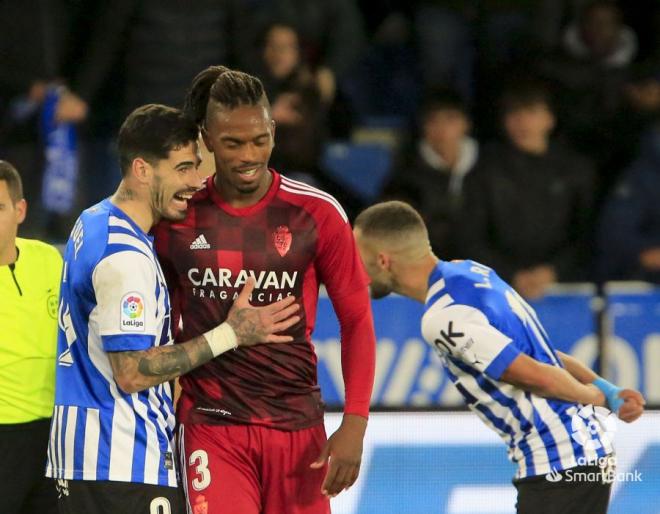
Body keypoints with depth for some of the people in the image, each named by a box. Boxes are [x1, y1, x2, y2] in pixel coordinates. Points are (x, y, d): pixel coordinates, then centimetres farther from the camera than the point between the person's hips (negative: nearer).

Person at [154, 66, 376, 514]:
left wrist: (354, 425, -8)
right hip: (212, 425, -1)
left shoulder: (317, 213, -2)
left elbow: (357, 320, 1)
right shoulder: (179, 216, 1)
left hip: (297, 425, 1)